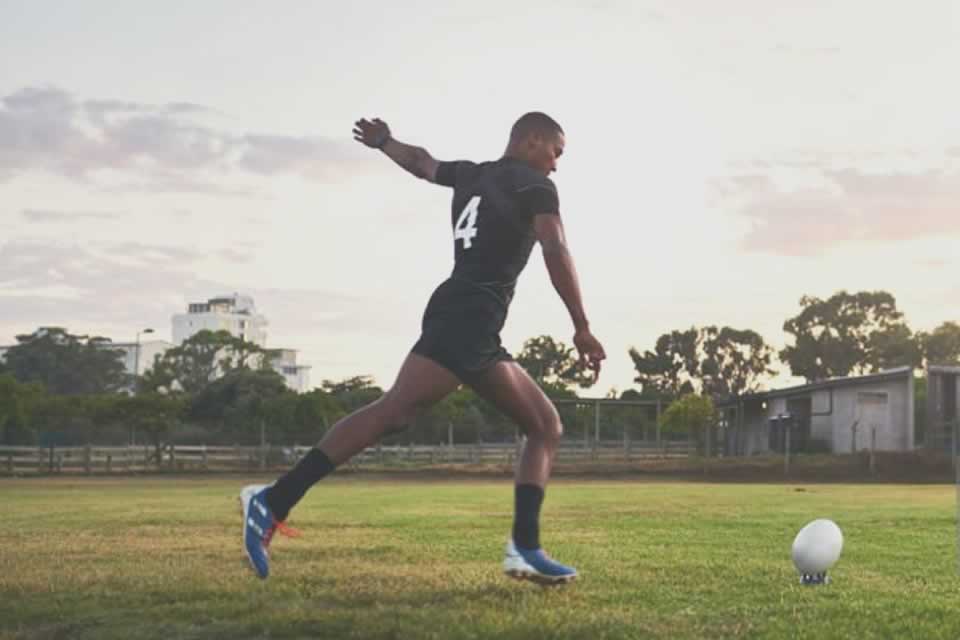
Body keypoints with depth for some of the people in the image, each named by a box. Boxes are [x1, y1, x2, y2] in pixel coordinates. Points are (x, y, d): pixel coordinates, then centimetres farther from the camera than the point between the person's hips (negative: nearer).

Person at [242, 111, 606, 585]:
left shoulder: (472, 175, 24)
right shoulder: (534, 186, 1)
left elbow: (421, 162, 42)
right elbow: (555, 252, -13)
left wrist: (383, 141, 62)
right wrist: (581, 327, -15)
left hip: (477, 332, 10)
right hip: (468, 317, -10)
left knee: (546, 427, 10)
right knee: (394, 410, -23)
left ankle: (525, 549, -3)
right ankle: (273, 502, -31)